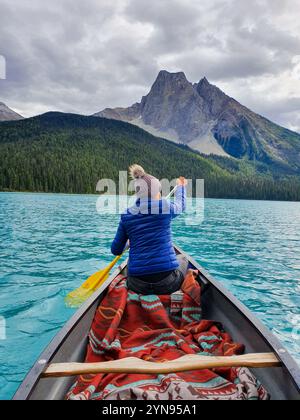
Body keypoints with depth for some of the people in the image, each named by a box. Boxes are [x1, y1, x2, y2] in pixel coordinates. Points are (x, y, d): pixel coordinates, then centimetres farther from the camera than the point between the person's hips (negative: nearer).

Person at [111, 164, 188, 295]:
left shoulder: (126, 216, 0)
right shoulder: (166, 207, -6)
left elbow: (116, 250, 9)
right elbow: (181, 205, 20)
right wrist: (181, 186, 40)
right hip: (167, 284, -2)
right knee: (183, 260, 31)